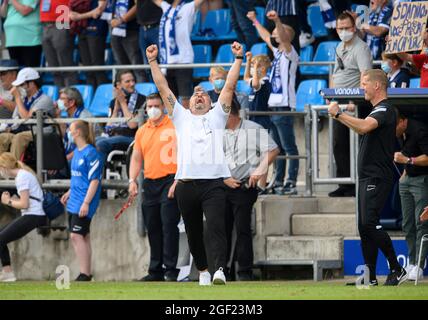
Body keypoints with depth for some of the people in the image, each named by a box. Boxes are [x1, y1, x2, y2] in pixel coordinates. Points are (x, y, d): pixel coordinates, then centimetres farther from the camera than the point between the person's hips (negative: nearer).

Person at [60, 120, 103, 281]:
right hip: (74, 202, 9)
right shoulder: (77, 152, 13)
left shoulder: (90, 153, -15)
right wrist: (69, 192, 26)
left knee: (76, 235, -13)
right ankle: (87, 273, 15)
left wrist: (86, 202, -21)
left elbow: (94, 180, -17)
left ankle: (84, 274, -12)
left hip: (84, 202, -9)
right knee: (82, 237, 11)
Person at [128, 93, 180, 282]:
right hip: (150, 184, 6)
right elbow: (136, 158, 18)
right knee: (153, 228, 9)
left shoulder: (174, 126, -4)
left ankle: (171, 270, -11)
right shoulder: (142, 132, 15)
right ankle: (155, 271, 15)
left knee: (169, 225, -12)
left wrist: (177, 181, -16)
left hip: (169, 181, -6)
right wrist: (132, 180, 4)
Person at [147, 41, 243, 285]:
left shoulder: (216, 116, 17)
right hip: (187, 184, 2)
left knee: (216, 226, -17)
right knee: (194, 232, 8)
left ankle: (220, 270, -27)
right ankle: (203, 270, 23)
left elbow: (230, 86, 12)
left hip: (214, 183, -2)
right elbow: (163, 89, 17)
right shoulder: (182, 117, 20)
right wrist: (153, 62, 14)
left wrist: (238, 59, 7)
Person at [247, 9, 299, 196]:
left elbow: (284, 39, -26)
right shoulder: (278, 52, 17)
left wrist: (277, 21, -41)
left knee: (289, 148, -8)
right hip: (273, 106, 9)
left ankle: (291, 184, -10)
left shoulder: (290, 54, -6)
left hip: (285, 107, -9)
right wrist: (255, 21, 42)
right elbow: (266, 37, 34)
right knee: (277, 148, 11)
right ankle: (278, 183, 15)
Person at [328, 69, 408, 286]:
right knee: (365, 226, 8)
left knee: (369, 223, -19)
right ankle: (370, 278, 10)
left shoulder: (385, 110, -13)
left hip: (377, 177, -11)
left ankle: (397, 270, -16)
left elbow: (365, 127, -31)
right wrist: (339, 116, 29)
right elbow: (363, 130, 36)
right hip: (367, 177, 11)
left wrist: (338, 114, -25)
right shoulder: (377, 110, 20)